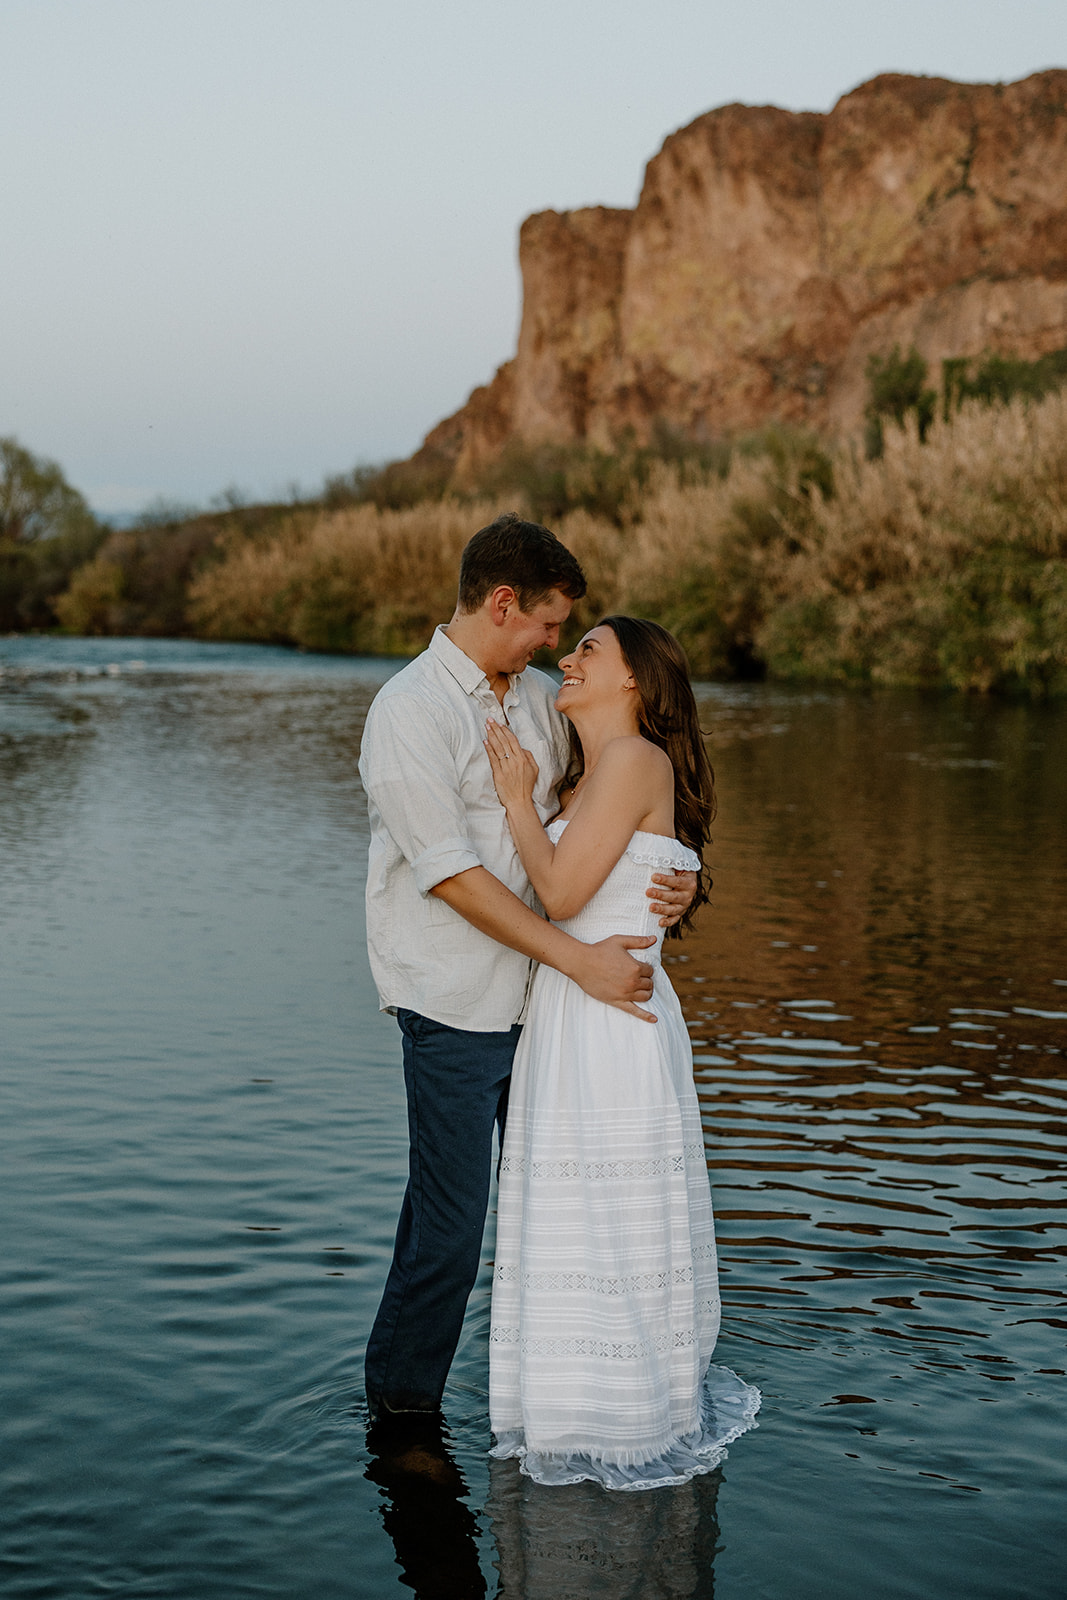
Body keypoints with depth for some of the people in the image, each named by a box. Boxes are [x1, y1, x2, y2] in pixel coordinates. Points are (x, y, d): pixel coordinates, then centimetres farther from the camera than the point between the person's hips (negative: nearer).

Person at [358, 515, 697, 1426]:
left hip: (535, 995, 7)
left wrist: (669, 881, -1)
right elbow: (452, 874, -19)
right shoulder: (410, 711, -13)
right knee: (449, 1222, -2)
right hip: (453, 1003, -7)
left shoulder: (540, 698, 11)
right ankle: (401, 1408, 17)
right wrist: (580, 960, -20)